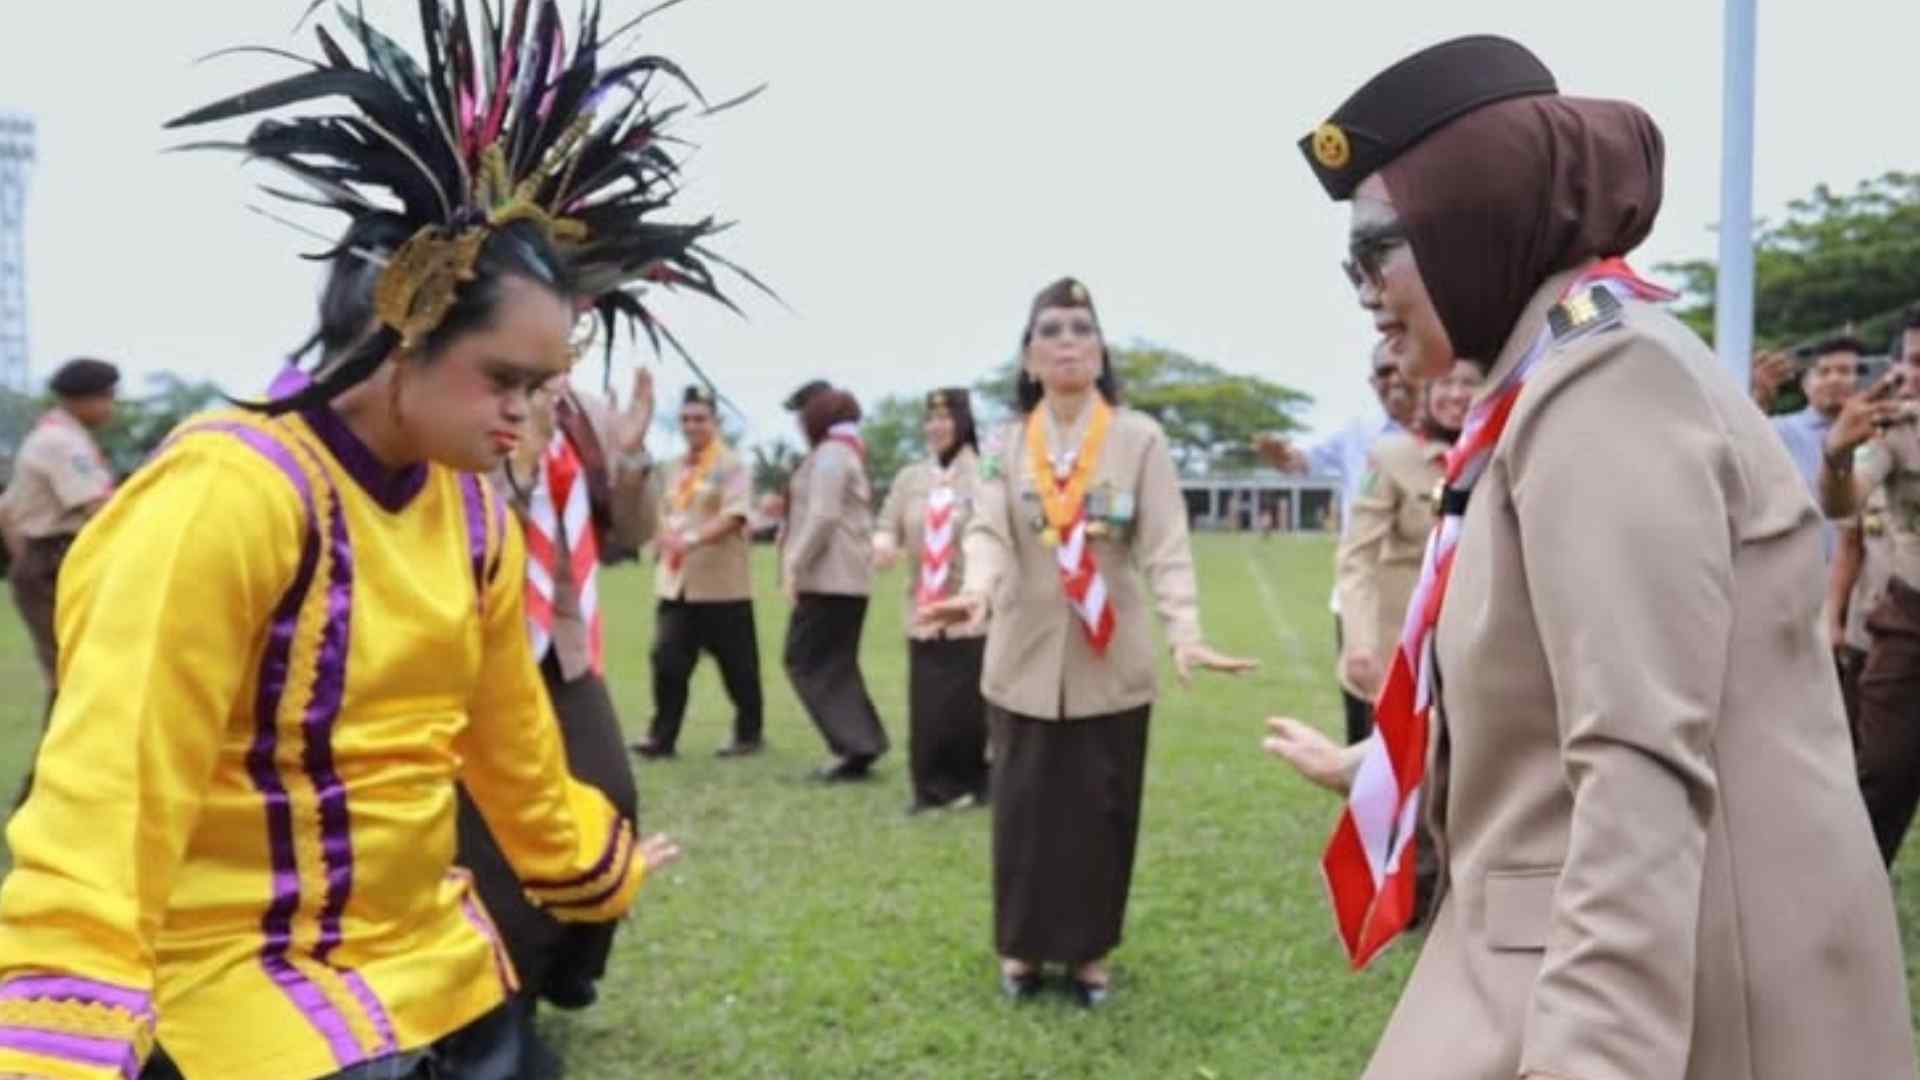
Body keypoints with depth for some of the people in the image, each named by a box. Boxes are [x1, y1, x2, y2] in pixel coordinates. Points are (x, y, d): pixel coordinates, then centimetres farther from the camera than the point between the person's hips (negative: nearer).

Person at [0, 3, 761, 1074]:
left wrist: (594, 868, 26)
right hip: (234, 981, -7)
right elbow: (106, 800, -26)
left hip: (436, 960, 7)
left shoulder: (476, 513, 2)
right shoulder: (225, 497, -21)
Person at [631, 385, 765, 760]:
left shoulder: (732, 465, -6)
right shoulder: (673, 469, 15)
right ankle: (662, 737, 5)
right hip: (675, 583, 6)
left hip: (721, 584, -6)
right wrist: (662, 539, 4)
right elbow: (659, 514, 24)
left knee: (737, 665, 4)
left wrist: (693, 539, -31)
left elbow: (733, 516, -18)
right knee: (667, 659, -1)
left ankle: (749, 733, 18)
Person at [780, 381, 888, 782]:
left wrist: (793, 565, -18)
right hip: (847, 576, 10)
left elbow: (823, 517, -21)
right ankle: (860, 745, 11)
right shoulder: (848, 451, 19)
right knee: (836, 664, 12)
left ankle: (856, 746, -9)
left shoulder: (829, 453, -12)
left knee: (809, 662, -5)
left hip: (829, 577, -10)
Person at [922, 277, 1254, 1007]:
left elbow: (1166, 543, -10)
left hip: (1110, 661, -1)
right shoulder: (1006, 445, 2)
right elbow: (989, 531, -12)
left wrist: (1185, 630, -24)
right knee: (1024, 808, 8)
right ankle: (1022, 945, 26)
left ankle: (1090, 949, 24)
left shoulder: (1140, 438, -3)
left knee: (1101, 808, 7)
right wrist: (978, 591, -33)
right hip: (1025, 657, 1)